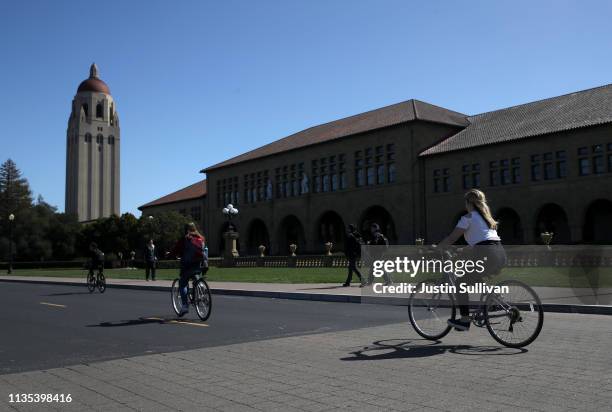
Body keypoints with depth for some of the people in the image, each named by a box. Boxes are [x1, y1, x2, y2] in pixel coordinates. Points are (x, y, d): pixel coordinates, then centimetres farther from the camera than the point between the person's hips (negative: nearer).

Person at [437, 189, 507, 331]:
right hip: (501, 255, 8)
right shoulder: (486, 217, 27)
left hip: (487, 255, -8)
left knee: (461, 283, 4)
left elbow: (451, 238, 0)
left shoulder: (468, 218, 3)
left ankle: (464, 321, 2)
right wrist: (461, 252, 38)